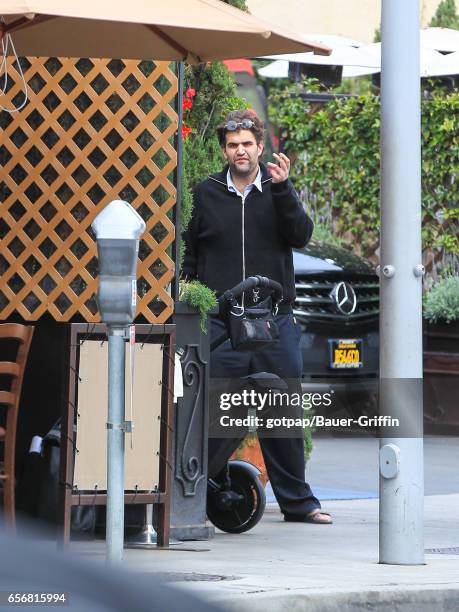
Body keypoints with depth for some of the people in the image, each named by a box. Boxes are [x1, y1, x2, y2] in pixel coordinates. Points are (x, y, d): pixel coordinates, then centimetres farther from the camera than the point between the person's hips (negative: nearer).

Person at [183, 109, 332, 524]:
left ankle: (297, 501, 15)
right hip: (220, 324, -1)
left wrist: (282, 189, -17)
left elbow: (301, 236, -8)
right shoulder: (206, 194, 8)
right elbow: (189, 255, 15)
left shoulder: (279, 190, 7)